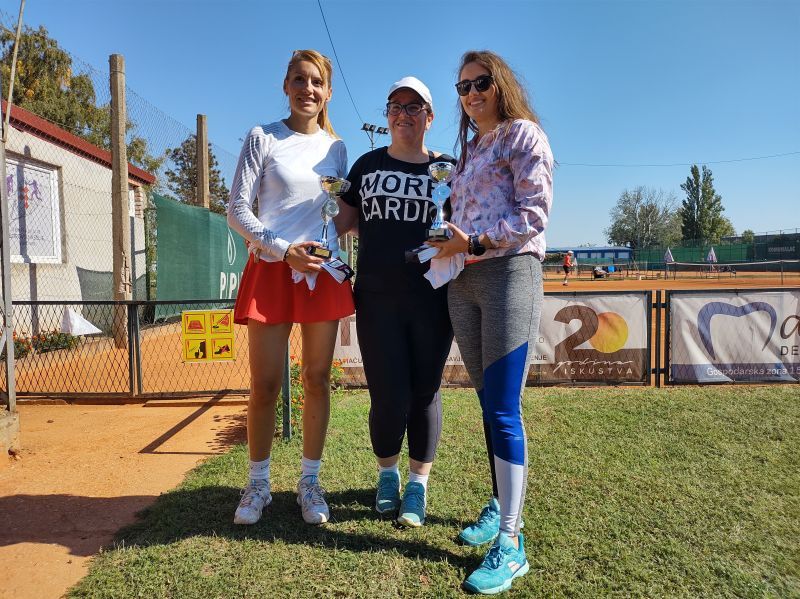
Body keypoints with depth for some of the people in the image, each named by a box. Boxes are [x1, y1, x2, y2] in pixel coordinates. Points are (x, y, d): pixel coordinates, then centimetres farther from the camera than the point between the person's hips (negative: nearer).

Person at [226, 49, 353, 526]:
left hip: (323, 272, 3)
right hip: (271, 270, -3)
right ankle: (259, 484, 21)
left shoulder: (336, 147, 13)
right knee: (265, 385, 0)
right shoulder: (263, 138, 3)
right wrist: (284, 249, -14)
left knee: (318, 379, 6)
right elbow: (238, 210, -2)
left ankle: (310, 481, 21)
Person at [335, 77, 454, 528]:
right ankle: (388, 474, 30)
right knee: (389, 397, 1)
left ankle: (418, 485, 26)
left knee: (424, 392, 6)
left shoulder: (447, 168, 8)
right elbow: (346, 219, 16)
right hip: (377, 300, 1)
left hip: (431, 301, 0)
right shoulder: (368, 164, 12)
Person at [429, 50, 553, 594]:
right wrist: (447, 249, 5)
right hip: (463, 283, 7)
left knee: (503, 409, -11)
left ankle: (511, 543, -3)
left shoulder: (524, 135, 2)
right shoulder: (470, 148, 24)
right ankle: (499, 506, 24)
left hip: (510, 273, -7)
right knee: (489, 403, 11)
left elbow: (534, 212, -9)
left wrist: (475, 242, -15)